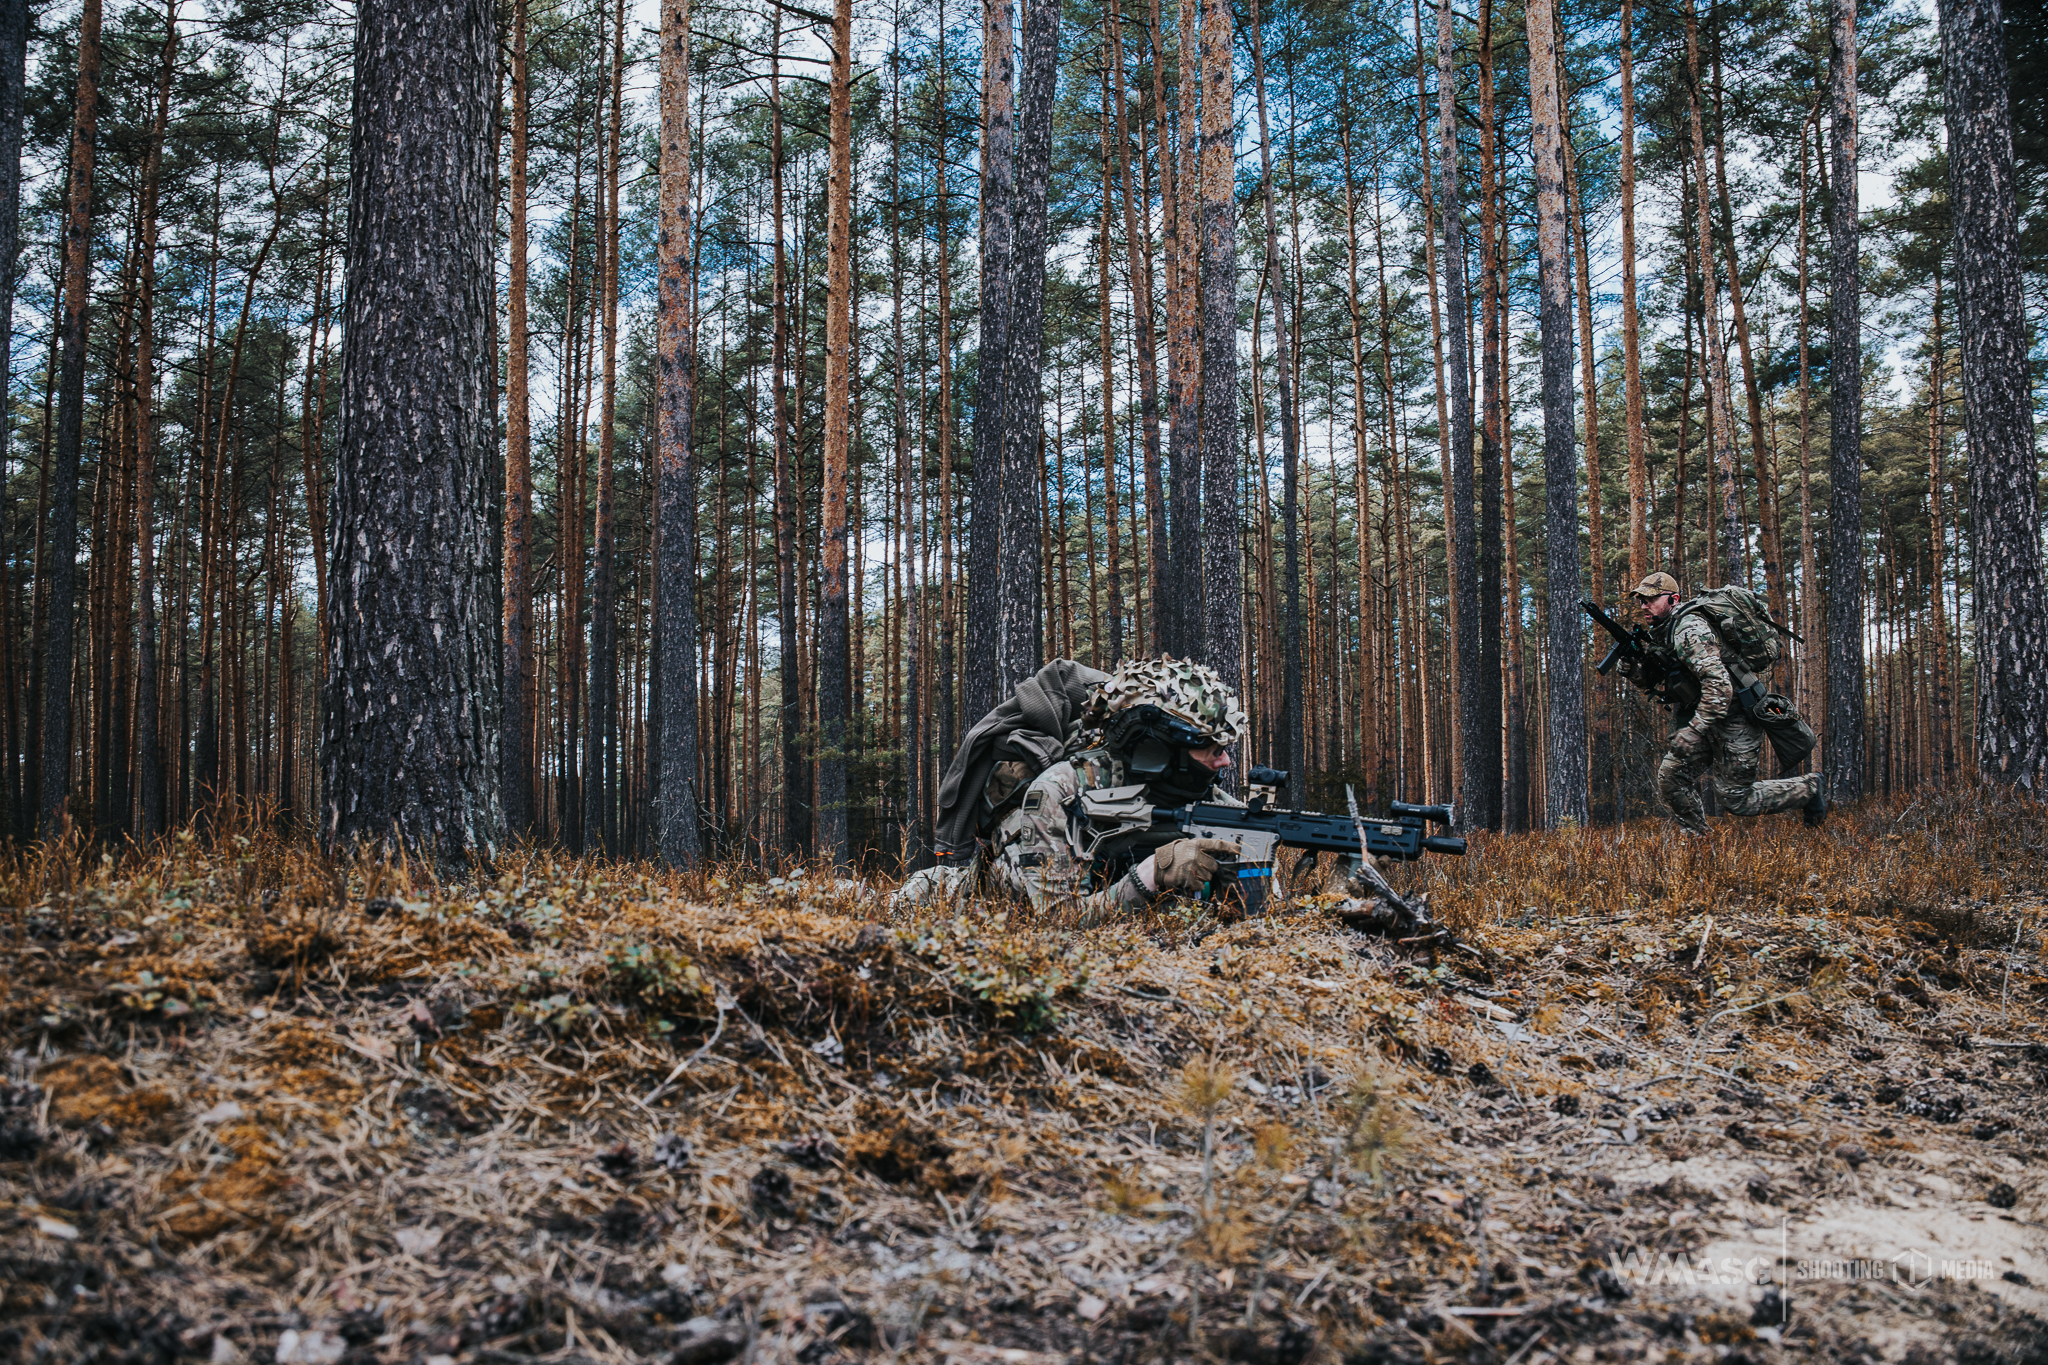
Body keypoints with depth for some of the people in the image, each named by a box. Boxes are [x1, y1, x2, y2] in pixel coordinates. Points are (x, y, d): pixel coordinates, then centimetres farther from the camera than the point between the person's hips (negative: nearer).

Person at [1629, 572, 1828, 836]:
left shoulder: (1689, 629, -22)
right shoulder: (1663, 632, 9)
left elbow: (1719, 685, -31)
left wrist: (1694, 730, -31)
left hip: (1735, 719, -9)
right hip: (1707, 718, 9)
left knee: (1735, 799, -2)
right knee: (1671, 776, -2)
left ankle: (1809, 788, 17)